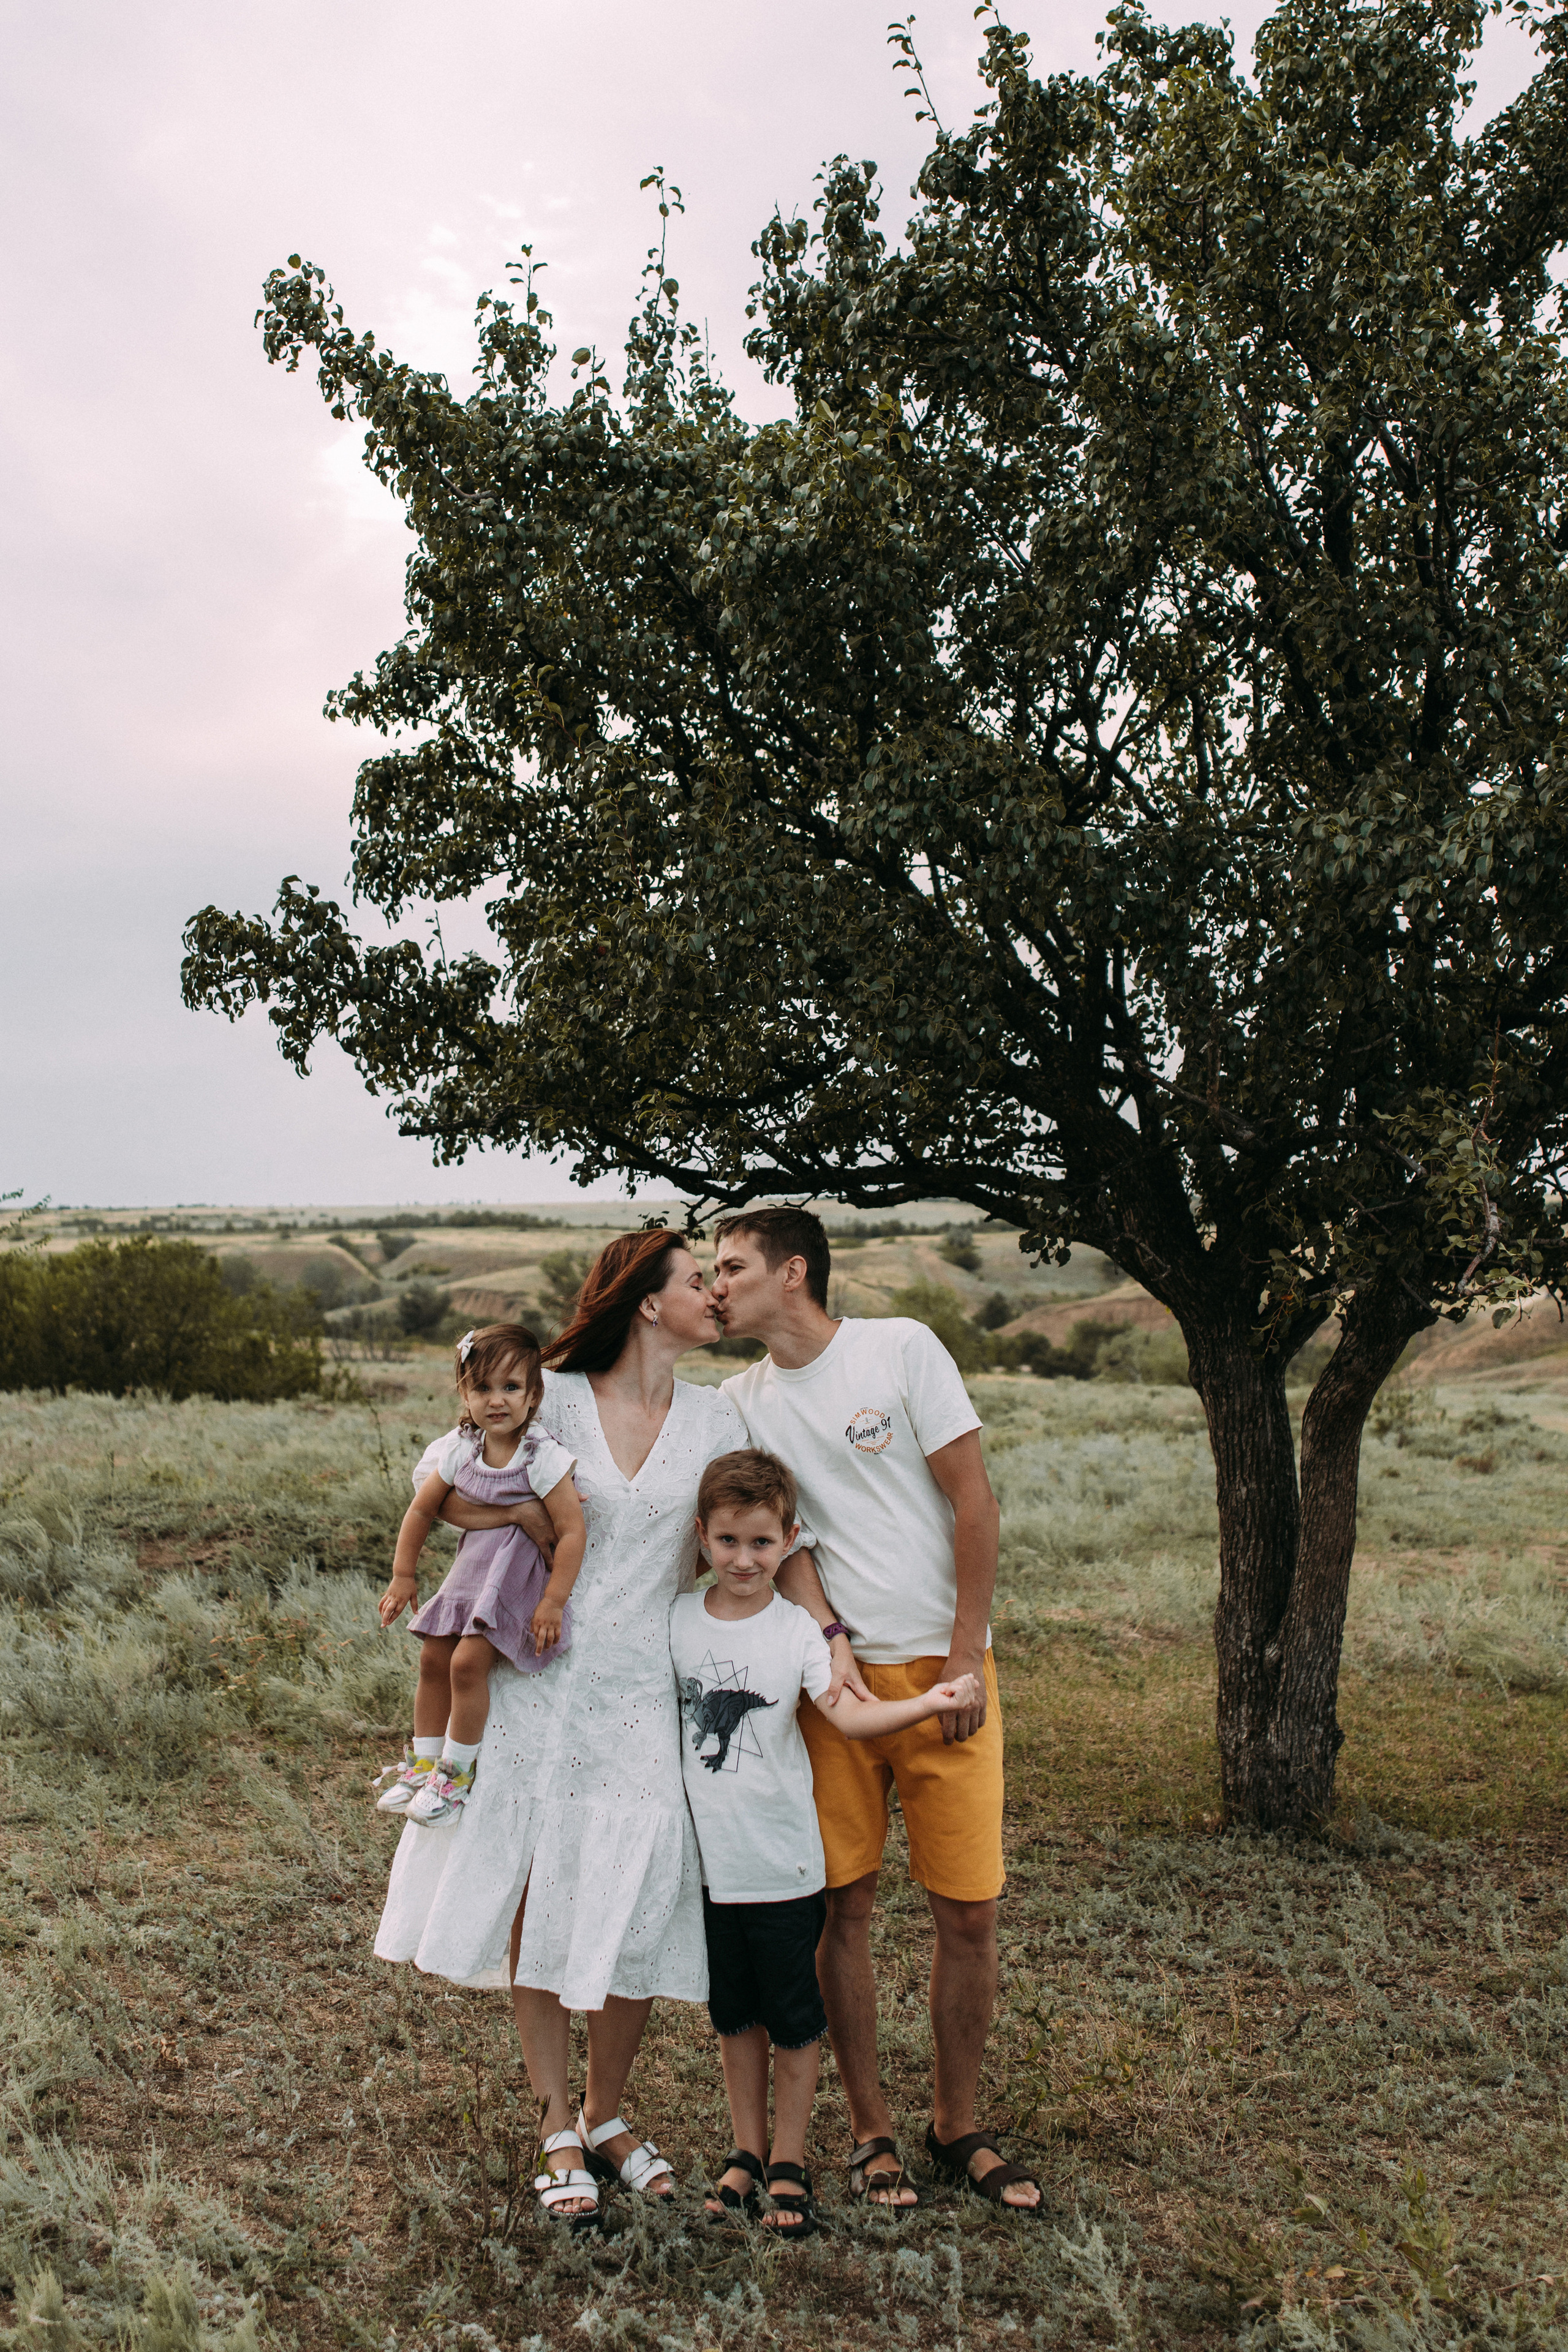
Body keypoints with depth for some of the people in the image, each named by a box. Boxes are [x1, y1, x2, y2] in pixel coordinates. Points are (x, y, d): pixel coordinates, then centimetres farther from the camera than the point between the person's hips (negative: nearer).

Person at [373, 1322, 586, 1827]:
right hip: (472, 1573, 7)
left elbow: (573, 1530, -21)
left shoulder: (542, 1457, -20)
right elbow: (423, 1508, 10)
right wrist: (403, 1575, 13)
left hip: (521, 1581, -6)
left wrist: (553, 1603, -21)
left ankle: (457, 1773, 2)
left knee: (468, 1662, -16)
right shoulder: (461, 1449, -2)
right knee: (434, 1658, 5)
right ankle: (423, 1764, 21)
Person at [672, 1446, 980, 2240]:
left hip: (783, 1867, -2)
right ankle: (745, 2152, 33)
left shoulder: (797, 1631, -10)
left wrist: (929, 1702, -37)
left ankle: (788, 2164, 26)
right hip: (707, 1861, 3)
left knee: (794, 2020, 10)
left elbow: (851, 1715, -22)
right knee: (734, 2017, 17)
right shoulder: (677, 1620, -2)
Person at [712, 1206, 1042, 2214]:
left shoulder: (903, 1348, -5)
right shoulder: (741, 1401, 6)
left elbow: (975, 1500, -5)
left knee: (970, 1910, 2)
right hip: (835, 1676, 2)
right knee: (844, 1907, 5)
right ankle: (872, 2131, 23)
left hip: (945, 1668, -2)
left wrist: (965, 1658, -8)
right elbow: (779, 1537, 1)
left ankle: (959, 2126, 23)